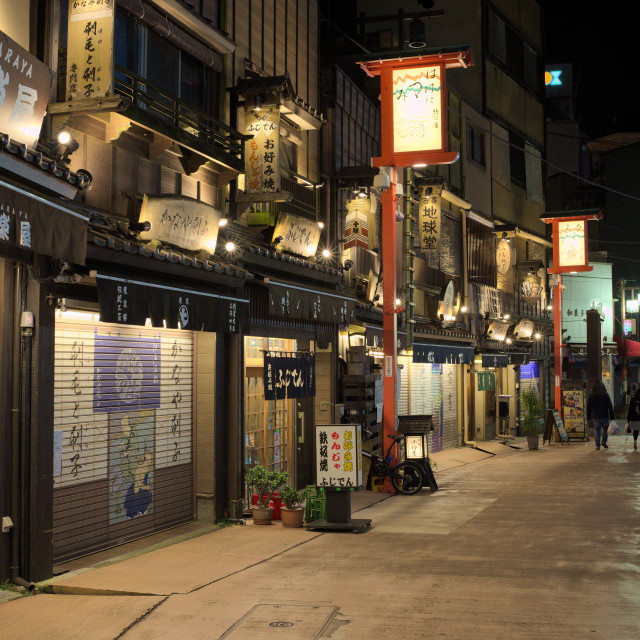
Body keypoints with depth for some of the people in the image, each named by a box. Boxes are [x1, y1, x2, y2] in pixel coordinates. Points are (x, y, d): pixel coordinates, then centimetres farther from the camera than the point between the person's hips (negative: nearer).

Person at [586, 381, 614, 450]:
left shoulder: (591, 396, 1)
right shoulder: (606, 395, -3)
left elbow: (588, 407, 6)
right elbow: (610, 407, -1)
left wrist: (588, 416, 15)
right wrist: (611, 416, 3)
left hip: (595, 416, 1)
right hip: (604, 416, -1)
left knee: (597, 430, 4)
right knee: (605, 428, 18)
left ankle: (597, 445, 1)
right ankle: (604, 442, 7)